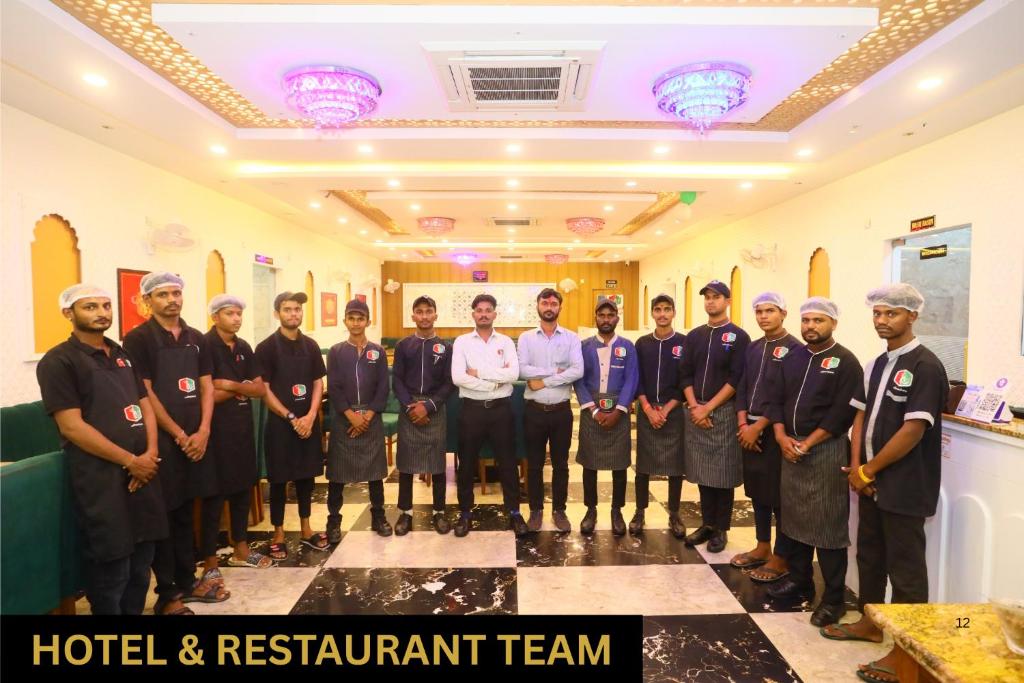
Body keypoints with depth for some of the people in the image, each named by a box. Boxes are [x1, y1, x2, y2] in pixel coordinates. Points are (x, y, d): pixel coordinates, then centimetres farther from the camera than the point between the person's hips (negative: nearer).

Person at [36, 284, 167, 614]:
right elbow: (72, 427, -15)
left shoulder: (122, 354, 14)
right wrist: (130, 461, -13)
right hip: (101, 479, -6)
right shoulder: (58, 361, -7)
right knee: (110, 569, 4)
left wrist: (150, 454, -4)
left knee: (141, 564, 15)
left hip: (143, 471, 6)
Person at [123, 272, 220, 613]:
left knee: (185, 514, 15)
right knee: (163, 517, 4)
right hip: (162, 441, -5)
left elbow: (206, 387, 7)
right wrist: (179, 436, -13)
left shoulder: (196, 338, 9)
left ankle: (187, 581, 27)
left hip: (196, 439, 5)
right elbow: (144, 395, -12)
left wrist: (202, 432, -5)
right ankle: (167, 593, 16)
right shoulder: (138, 339, -7)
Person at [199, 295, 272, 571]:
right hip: (216, 429, -7)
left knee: (243, 489, 15)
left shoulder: (244, 348, 10)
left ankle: (241, 549, 30)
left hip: (243, 426, 7)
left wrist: (231, 385, -13)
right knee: (215, 495, 1)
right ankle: (209, 563, 13)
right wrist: (242, 389, -8)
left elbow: (260, 390, 4)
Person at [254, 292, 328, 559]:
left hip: (309, 422, 4)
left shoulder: (311, 346, 5)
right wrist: (291, 418, -14)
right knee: (279, 480, 5)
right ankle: (278, 535, 18)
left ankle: (305, 529, 26)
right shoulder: (266, 347, -7)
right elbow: (264, 389, -10)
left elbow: (318, 383, 5)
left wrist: (310, 416, -8)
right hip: (280, 423, -4)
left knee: (307, 476, 12)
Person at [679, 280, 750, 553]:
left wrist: (708, 408, -14)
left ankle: (721, 529, 16)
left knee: (723, 475, 4)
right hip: (696, 412, 4)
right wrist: (694, 406, -7)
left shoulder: (738, 337, -3)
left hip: (724, 412, -4)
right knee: (703, 473, 11)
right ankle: (707, 524, 23)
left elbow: (736, 380, -10)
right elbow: (685, 375, 7)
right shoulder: (694, 336, 10)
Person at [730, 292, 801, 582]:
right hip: (750, 430, 7)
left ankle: (781, 557, 15)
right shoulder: (753, 348, 12)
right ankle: (762, 547, 29)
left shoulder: (794, 349, -10)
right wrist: (743, 424, -2)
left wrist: (758, 426, -15)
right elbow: (742, 387, 10)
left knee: (779, 495, 2)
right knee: (756, 490, 15)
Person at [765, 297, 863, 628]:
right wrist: (782, 437, -5)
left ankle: (834, 597, 12)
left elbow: (843, 412, -15)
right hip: (790, 448, 6)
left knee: (828, 525, -1)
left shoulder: (845, 362, -8)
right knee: (793, 516, 14)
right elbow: (777, 399, 10)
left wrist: (807, 443, -16)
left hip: (826, 451, -6)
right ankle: (799, 580, 30)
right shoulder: (792, 358, 11)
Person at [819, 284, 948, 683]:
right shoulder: (877, 365, 10)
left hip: (905, 487, -8)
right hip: (871, 481, 8)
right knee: (869, 555, 19)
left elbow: (913, 431, -20)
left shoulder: (925, 367, -15)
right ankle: (870, 622, 36)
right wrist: (856, 469, -1)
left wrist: (868, 469, -12)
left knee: (905, 567, 4)